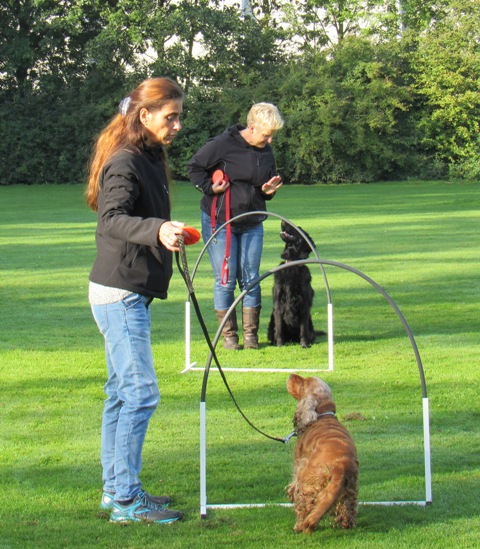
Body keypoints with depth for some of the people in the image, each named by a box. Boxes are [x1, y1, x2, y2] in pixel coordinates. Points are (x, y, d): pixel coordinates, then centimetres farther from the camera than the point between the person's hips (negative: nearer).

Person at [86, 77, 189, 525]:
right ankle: (125, 500, -8)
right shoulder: (125, 161, -17)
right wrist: (157, 230, -48)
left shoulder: (148, 158, 14)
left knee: (122, 392, 13)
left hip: (128, 292, 10)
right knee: (141, 393, -11)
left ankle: (116, 490, 20)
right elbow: (112, 218, -32)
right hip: (119, 291, -10)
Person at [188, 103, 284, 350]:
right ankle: (228, 334, 7)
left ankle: (251, 333, 10)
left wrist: (269, 190, -5)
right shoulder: (222, 144, -14)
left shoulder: (266, 152, 4)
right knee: (225, 279, -2)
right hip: (218, 221, -5)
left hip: (252, 225, 5)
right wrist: (210, 187, -18)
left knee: (250, 278, 4)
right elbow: (194, 166, -5)